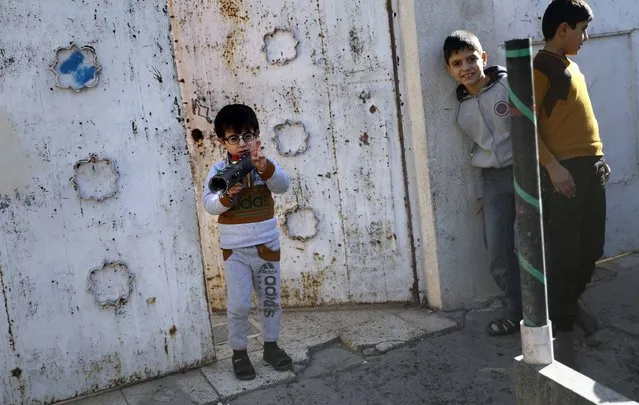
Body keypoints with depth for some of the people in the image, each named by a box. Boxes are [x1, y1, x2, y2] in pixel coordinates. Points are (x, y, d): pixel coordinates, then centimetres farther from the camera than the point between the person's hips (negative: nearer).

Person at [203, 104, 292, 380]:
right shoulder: (218, 170, -6)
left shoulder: (266, 164, -3)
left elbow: (283, 185, -20)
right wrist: (226, 197, -35)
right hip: (234, 249, -2)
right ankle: (239, 352, 16)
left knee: (270, 299, 15)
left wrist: (265, 168, -39)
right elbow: (209, 204, -14)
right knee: (238, 305, -1)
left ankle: (271, 345, 31)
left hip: (267, 244, 2)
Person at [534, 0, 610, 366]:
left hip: (592, 168, 8)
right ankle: (563, 328, 5)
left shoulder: (572, 65, 18)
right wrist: (552, 166, -21)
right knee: (565, 254, -4)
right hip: (564, 171, -8)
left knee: (591, 250, 13)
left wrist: (599, 158, 19)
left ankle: (571, 303, 34)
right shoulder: (539, 69, -8)